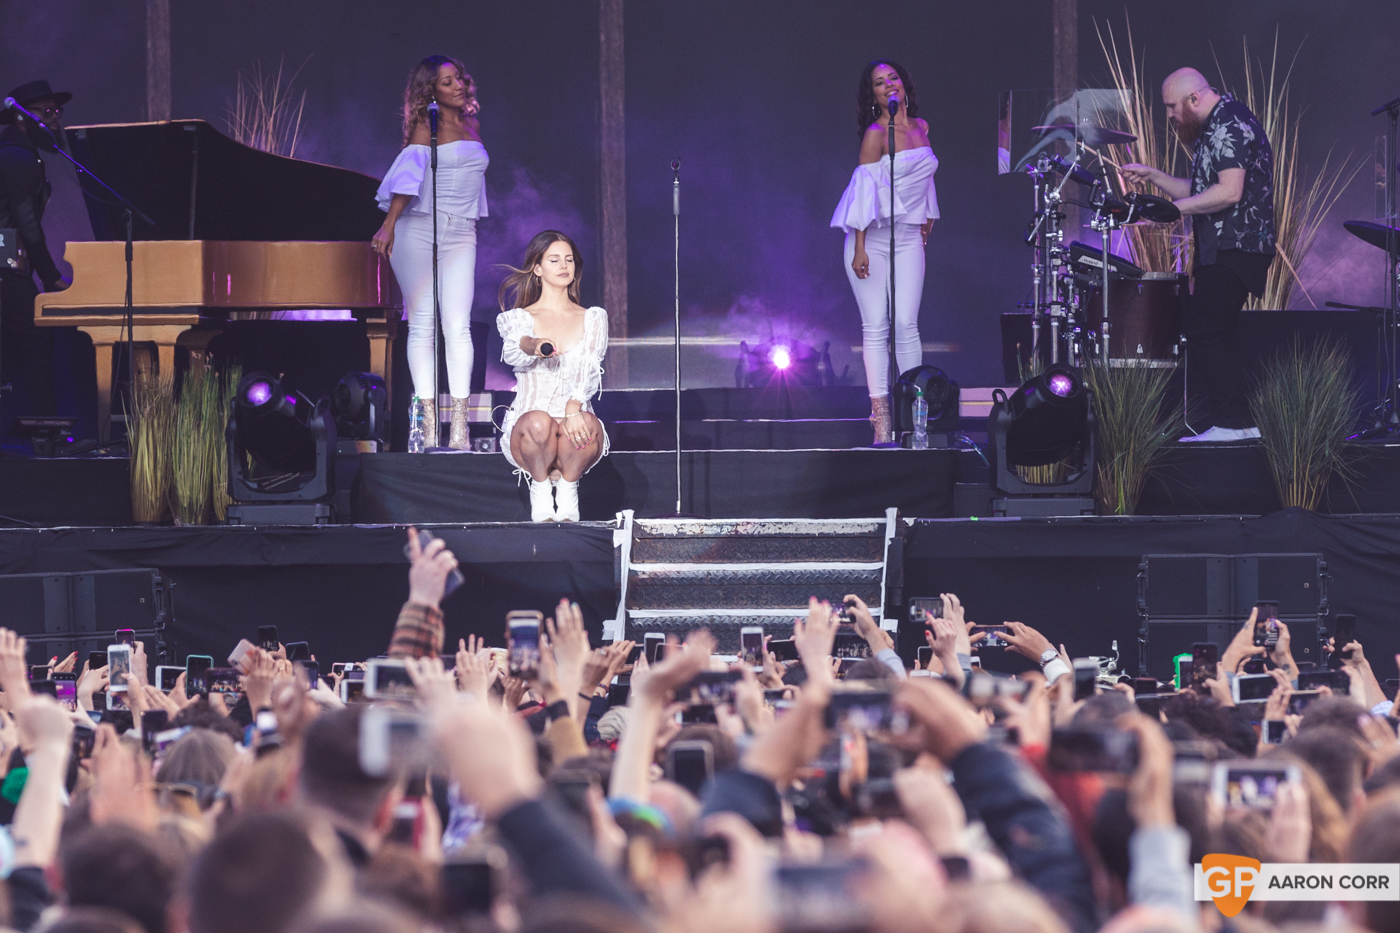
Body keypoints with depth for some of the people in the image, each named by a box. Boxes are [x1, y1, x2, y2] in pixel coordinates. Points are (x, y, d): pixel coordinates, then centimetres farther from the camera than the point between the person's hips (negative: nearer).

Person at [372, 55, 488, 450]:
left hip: (460, 235, 4)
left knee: (458, 324, -7)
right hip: (418, 228, -4)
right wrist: (389, 224, -19)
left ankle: (459, 422, -11)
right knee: (422, 323, -3)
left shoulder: (471, 125, 17)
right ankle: (429, 421, -4)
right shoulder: (426, 126, 0)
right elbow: (411, 171, -11)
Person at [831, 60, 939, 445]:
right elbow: (864, 187, -12)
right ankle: (881, 414, -4)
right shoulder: (876, 134, -8)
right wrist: (859, 248, -16)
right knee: (876, 325, -5)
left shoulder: (920, 127, 9)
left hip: (908, 239, 4)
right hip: (872, 237, -4)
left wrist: (927, 220, 24)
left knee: (906, 323, -5)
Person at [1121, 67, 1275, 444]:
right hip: (1221, 249, 11)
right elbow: (1199, 192, 26)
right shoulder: (1214, 127, 20)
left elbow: (1229, 192, -24)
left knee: (1203, 330, -14)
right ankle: (1241, 422, 14)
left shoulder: (1231, 125, -14)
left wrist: (1173, 208, -20)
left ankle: (1229, 423, -14)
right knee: (1218, 333, 12)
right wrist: (1153, 176, 17)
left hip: (1235, 249, -11)